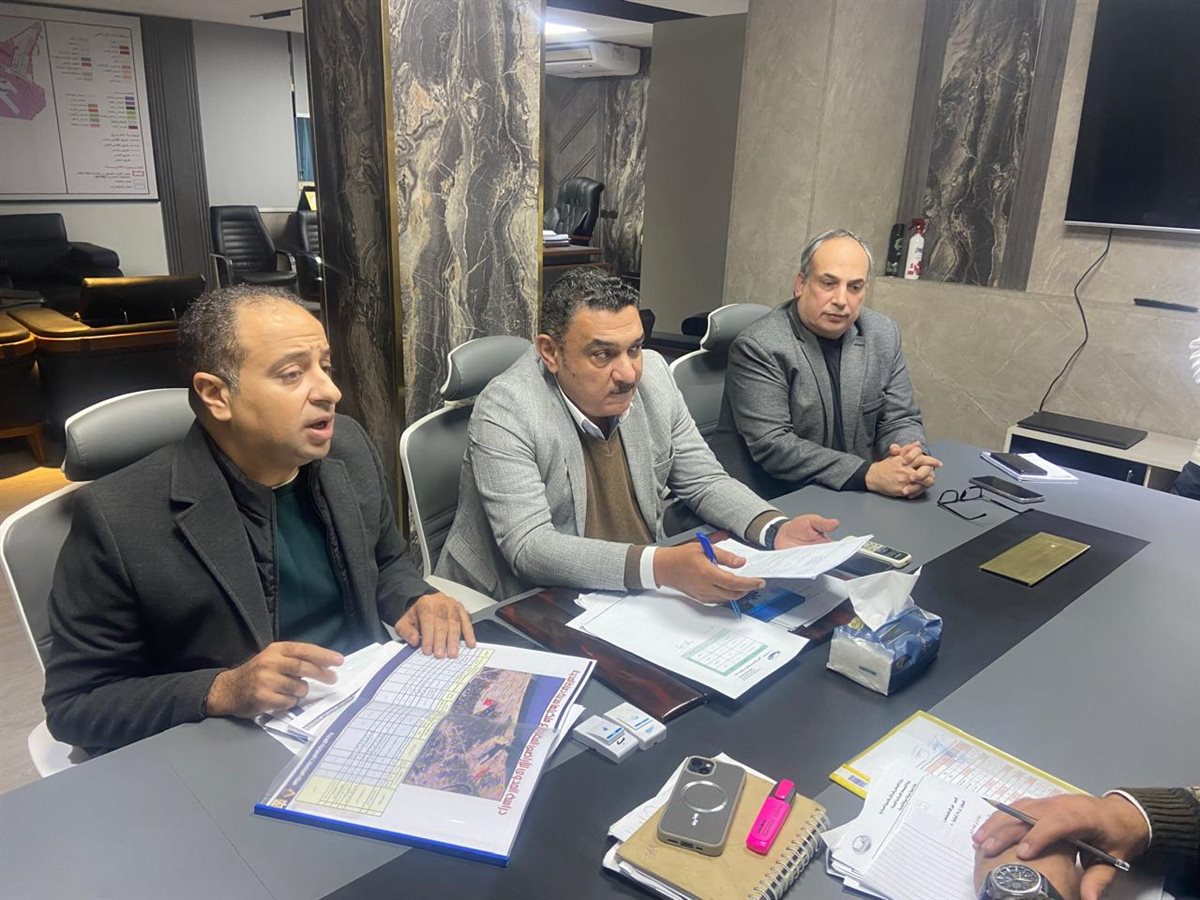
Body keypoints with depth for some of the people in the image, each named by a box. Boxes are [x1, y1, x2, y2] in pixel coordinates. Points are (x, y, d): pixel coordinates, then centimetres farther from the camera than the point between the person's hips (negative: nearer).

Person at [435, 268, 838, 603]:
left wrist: (776, 529, -14)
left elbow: (703, 480, 4)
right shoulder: (505, 411, -21)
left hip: (638, 596, 6)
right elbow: (528, 548, -26)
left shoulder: (652, 373, -4)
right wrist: (661, 567, -37)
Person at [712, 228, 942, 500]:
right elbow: (771, 445, -21)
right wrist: (868, 474, -25)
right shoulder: (758, 346, -15)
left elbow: (899, 419, 7)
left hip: (852, 500, 5)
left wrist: (914, 460, -15)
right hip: (771, 503, -5)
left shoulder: (884, 335, 3)